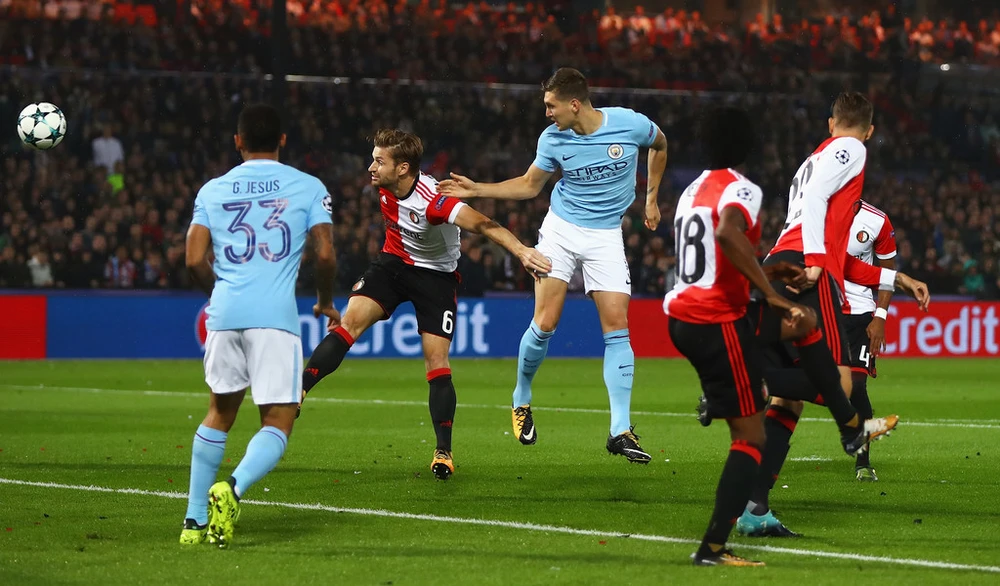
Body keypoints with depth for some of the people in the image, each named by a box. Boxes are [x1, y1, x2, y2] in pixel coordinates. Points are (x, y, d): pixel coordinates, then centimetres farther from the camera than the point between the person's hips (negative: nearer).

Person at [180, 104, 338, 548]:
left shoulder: (212, 191, 12)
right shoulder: (307, 187, 6)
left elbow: (195, 261, 6)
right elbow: (325, 254, 0)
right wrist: (326, 302, 18)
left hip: (225, 312, 3)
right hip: (275, 316, -3)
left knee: (220, 413, 20)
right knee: (277, 424, 0)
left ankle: (195, 520, 18)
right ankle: (233, 489, -28)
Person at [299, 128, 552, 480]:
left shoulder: (433, 200, -33)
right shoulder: (385, 186, -12)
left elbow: (482, 225, -44)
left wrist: (520, 250, -59)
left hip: (436, 275, -5)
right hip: (394, 263, 5)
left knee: (437, 361, -9)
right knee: (350, 322, -16)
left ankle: (443, 452, -2)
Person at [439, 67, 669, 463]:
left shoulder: (631, 124, -12)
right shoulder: (553, 139, -7)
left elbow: (659, 145, 12)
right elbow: (529, 185, 9)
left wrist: (651, 197, 14)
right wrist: (477, 190, 1)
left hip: (606, 235, 0)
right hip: (560, 230, 0)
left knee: (617, 326, -9)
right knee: (545, 323, -10)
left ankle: (620, 432, -8)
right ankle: (521, 399, 16)